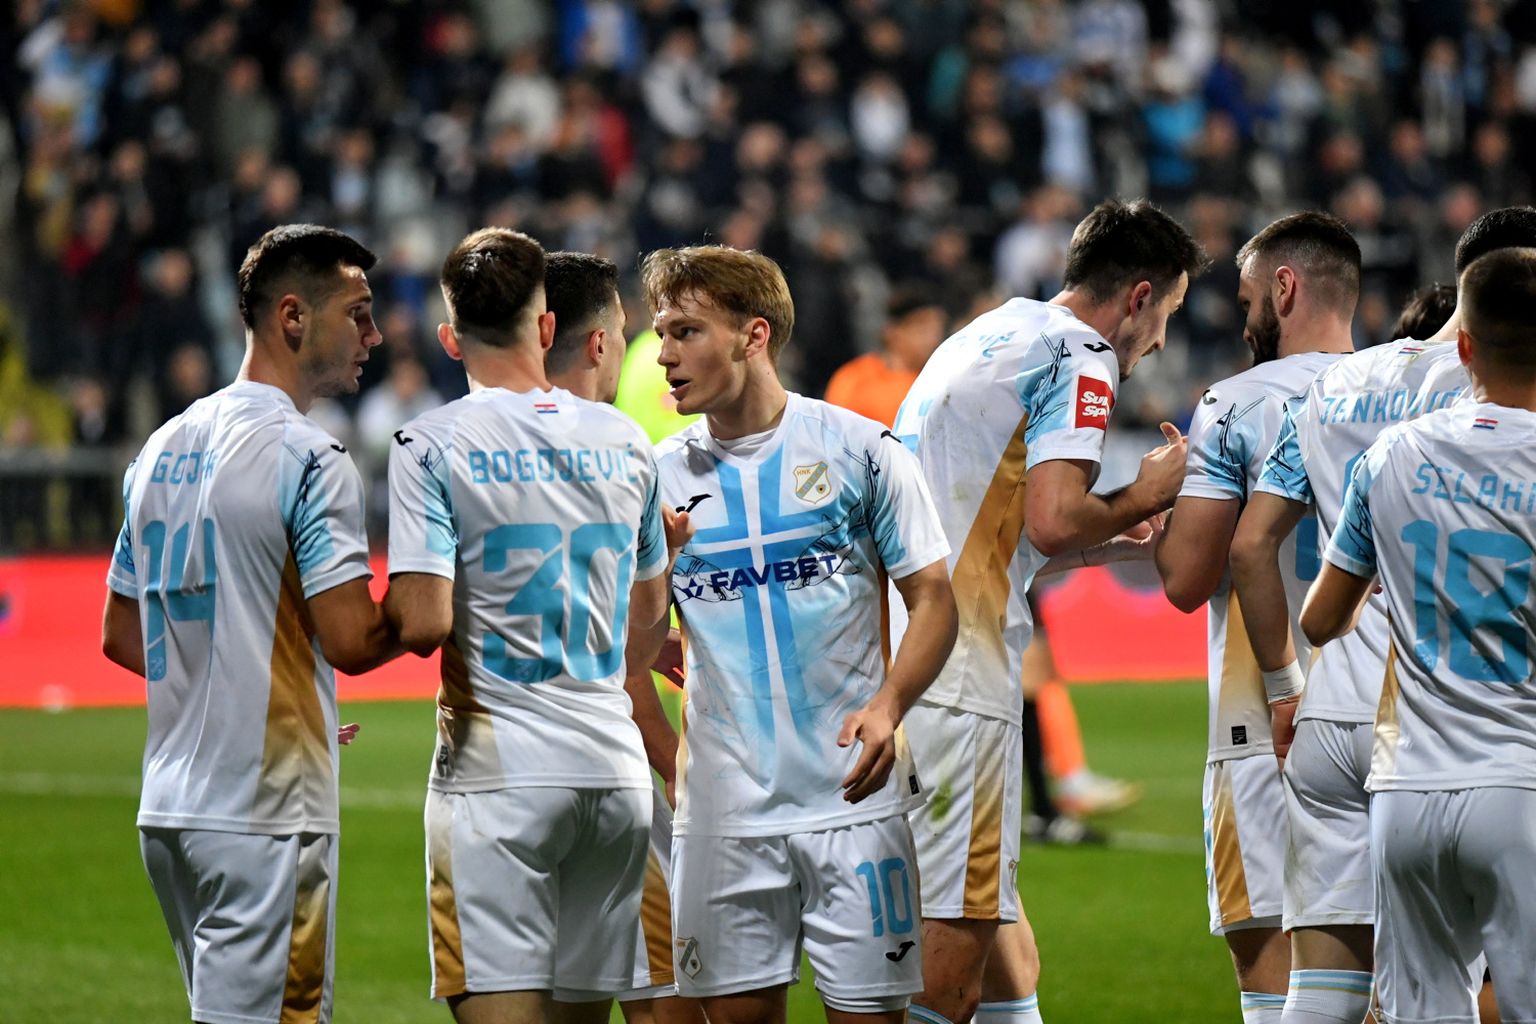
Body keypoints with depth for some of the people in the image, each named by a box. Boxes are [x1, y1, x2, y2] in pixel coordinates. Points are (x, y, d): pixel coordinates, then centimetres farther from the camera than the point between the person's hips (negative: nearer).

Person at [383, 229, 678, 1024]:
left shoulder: (432, 445, -6)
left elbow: (422, 623, -15)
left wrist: (392, 616, 7)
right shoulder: (623, 440, 10)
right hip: (616, 766, 5)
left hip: (499, 774, -5)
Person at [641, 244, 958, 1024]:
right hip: (724, 806, 2)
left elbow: (932, 599, 1)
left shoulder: (856, 449, -1)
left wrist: (887, 705, -16)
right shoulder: (660, 477, 6)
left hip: (852, 792, -2)